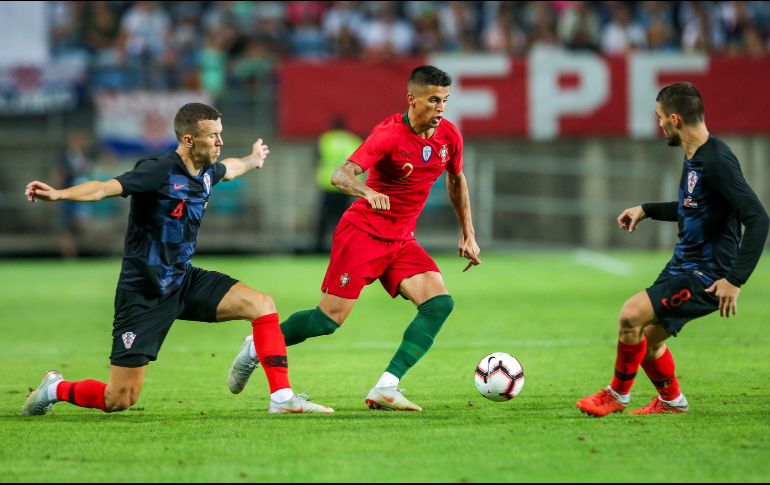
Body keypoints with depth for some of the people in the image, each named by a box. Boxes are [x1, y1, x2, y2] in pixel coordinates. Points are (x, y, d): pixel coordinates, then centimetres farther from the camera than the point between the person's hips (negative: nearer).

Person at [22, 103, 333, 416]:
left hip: (184, 282, 8)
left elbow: (227, 169, 31)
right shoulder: (159, 171, -21)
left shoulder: (207, 172, 4)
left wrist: (252, 161, 51)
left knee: (262, 305, -9)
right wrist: (57, 194, -52)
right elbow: (104, 188, -35)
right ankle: (56, 389, 23)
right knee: (119, 400, -7)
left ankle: (282, 399, -2)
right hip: (144, 294, -7)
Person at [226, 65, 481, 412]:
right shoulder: (389, 133, -20)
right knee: (330, 319, -10)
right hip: (362, 231, -6)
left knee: (440, 302, -16)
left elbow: (456, 180, 21)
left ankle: (386, 389, -18)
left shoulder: (449, 136, 0)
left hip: (401, 240, 6)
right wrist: (368, 192, -51)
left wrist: (468, 234, 19)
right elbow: (340, 176, -31)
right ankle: (257, 348, 17)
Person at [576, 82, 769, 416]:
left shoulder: (717, 161, -22)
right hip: (684, 265, 10)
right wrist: (647, 210, 21)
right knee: (648, 337, 15)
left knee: (632, 315, -17)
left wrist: (736, 279, -28)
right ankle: (671, 401, 36)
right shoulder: (694, 156, 9)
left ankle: (617, 395, 2)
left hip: (706, 276, -10)